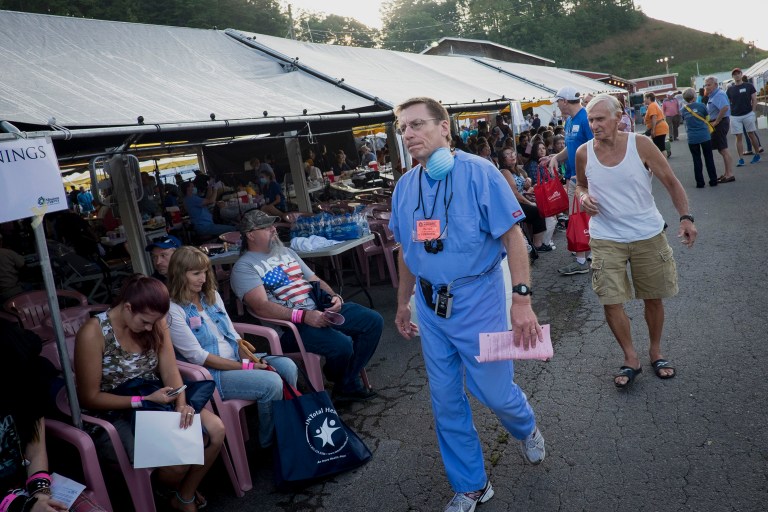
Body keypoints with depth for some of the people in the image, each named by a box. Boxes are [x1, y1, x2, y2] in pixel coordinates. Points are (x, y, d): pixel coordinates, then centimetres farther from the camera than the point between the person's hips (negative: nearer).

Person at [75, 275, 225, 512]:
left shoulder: (155, 322, -5)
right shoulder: (93, 333, -21)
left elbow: (170, 371, -4)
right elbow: (90, 398, -17)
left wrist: (181, 404, -24)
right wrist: (144, 400, -24)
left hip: (154, 402, 6)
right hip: (113, 416, -5)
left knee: (215, 429, -16)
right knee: (176, 461, -27)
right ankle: (175, 489, 14)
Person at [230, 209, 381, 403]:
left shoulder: (286, 252, 22)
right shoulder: (244, 267, -4)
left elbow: (315, 280, 22)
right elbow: (261, 307, -18)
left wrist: (334, 296, 0)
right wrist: (304, 316, -28)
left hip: (320, 308, 8)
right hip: (290, 322, -8)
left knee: (373, 321, -3)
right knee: (342, 344, -29)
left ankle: (348, 385, 2)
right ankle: (335, 380, 8)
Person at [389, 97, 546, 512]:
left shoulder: (478, 172, -13)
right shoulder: (404, 186, 4)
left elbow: (512, 236, -14)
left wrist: (521, 300, -20)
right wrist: (403, 302, 20)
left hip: (476, 301, -5)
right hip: (430, 306, 5)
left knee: (494, 391, 5)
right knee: (446, 401, 11)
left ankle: (526, 429, 43)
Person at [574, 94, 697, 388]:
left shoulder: (641, 146, -11)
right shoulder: (584, 153, -6)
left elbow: (671, 183, -5)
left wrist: (686, 217, -17)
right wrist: (583, 197, -11)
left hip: (648, 235, 0)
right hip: (606, 238, 1)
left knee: (653, 298, 11)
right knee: (610, 301, -3)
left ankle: (655, 351, 34)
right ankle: (631, 359, 17)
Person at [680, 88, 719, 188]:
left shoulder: (684, 110, 1)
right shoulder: (701, 105, -5)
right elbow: (707, 118, 3)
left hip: (692, 138, 1)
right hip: (705, 136, -1)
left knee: (696, 160, 9)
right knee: (709, 159, 9)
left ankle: (700, 182, 9)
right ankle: (713, 181, 12)